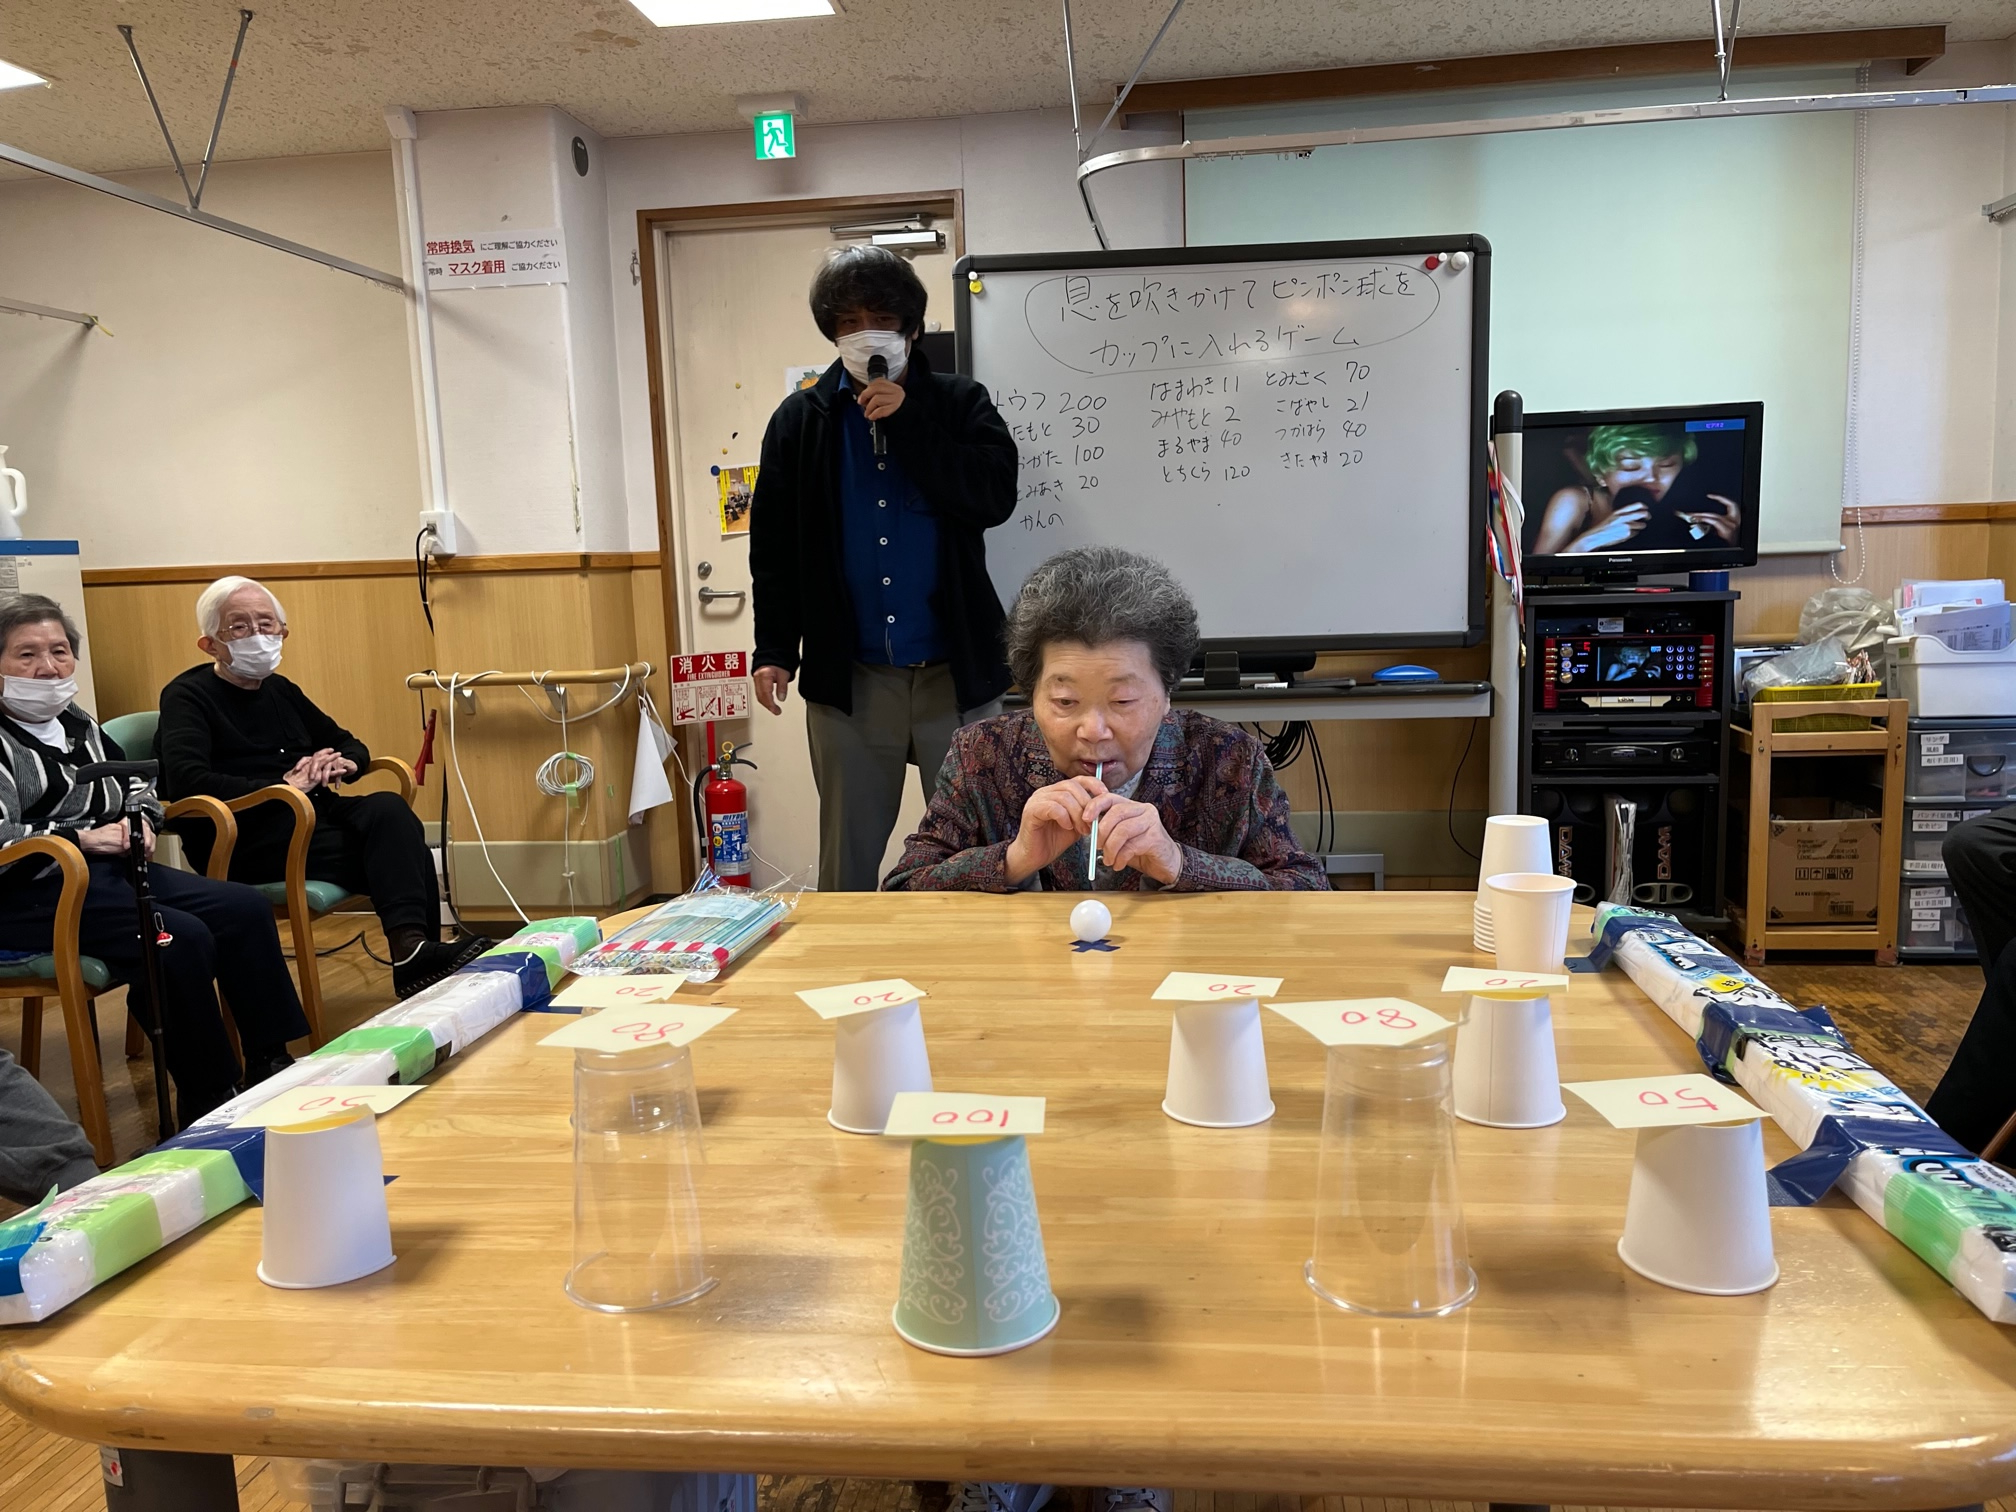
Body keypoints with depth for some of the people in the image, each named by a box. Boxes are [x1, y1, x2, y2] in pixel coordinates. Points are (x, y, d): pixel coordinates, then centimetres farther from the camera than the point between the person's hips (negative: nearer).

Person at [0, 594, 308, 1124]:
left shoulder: (79, 725, 17)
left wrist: (140, 821, 9)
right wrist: (82, 837, -21)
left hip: (109, 870, 8)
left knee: (245, 909, -9)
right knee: (181, 939, -29)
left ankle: (270, 1065, -4)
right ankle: (207, 1102, -17)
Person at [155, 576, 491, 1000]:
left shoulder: (279, 690, 21)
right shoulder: (187, 697, 0)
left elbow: (351, 745, 29)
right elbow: (186, 782, -18)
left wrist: (344, 763, 4)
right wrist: (282, 785, -21)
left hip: (311, 813, 6)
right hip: (244, 841, -6)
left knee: (389, 809, -27)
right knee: (394, 850, -27)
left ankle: (414, 949, -37)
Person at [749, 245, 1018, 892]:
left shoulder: (959, 404, 5)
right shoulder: (801, 419, 8)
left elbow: (996, 497, -11)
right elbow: (773, 547, 7)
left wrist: (907, 421, -13)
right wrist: (775, 651, 0)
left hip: (956, 671, -1)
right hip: (848, 676, 1)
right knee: (848, 855, 11)